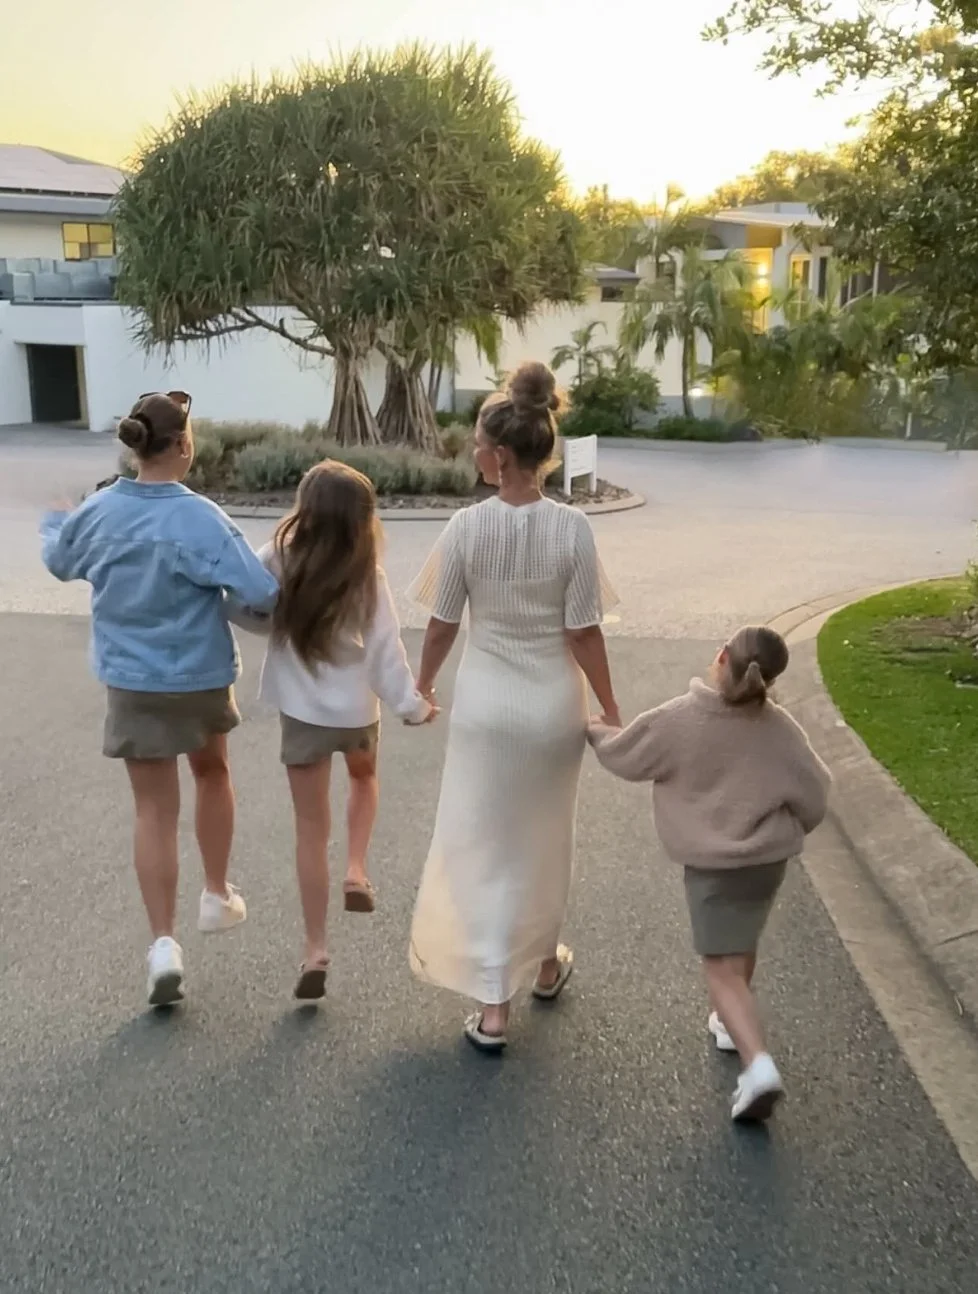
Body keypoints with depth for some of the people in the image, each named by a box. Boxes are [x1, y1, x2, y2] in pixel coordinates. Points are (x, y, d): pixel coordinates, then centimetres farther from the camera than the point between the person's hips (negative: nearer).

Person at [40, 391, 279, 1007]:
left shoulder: (98, 510, -4)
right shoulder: (200, 518, -20)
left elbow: (59, 560, 17)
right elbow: (262, 592, -27)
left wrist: (52, 523, 39)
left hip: (131, 681, 3)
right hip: (199, 676, -3)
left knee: (154, 809, 8)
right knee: (212, 772, 25)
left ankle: (164, 943, 4)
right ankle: (218, 896, 35)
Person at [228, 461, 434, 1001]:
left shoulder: (277, 561, -13)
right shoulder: (368, 577, -14)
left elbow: (242, 611, -6)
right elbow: (385, 651, -10)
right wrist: (412, 704, 3)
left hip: (301, 709, 0)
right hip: (357, 709, 0)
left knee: (311, 829, 10)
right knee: (364, 778, 34)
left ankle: (315, 950, 13)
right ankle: (357, 870, 16)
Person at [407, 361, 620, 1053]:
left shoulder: (467, 526, -12)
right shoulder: (572, 528, -12)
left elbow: (443, 624, -4)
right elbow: (584, 632, -10)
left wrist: (423, 683, 14)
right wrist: (611, 710, 1)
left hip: (486, 701, -1)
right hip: (553, 702, 1)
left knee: (483, 845, 8)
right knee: (547, 839, 21)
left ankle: (492, 1007, 10)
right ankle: (546, 964, 41)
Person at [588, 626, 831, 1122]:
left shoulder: (677, 720, -14)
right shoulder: (779, 727, -6)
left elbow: (622, 757, -1)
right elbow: (814, 792, 0)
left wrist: (596, 731, 21)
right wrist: (790, 830, 20)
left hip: (713, 864, -4)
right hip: (769, 858, 5)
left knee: (724, 970, -2)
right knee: (743, 946, 27)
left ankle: (758, 1062, -19)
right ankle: (732, 1024, 44)